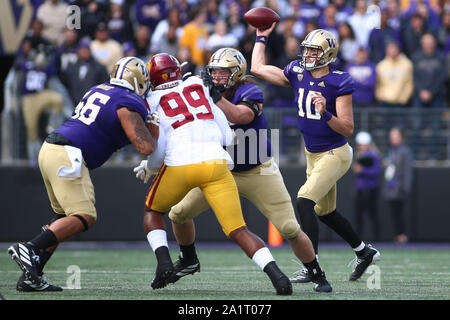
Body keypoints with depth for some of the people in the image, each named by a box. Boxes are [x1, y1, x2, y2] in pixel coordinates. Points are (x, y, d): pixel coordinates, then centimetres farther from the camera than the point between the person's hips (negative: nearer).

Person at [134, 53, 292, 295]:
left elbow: (158, 153, 3)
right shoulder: (201, 90, 19)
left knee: (152, 212, 26)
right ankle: (276, 274, -18)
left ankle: (164, 264, 5)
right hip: (216, 163, 2)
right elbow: (227, 137, 18)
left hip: (180, 166, -2)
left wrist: (146, 167, 25)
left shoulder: (153, 103, 9)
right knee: (238, 231, 3)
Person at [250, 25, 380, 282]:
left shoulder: (338, 83, -17)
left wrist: (325, 113, -33)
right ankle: (365, 252, 37)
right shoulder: (297, 74, 1)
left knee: (304, 201, -21)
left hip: (335, 153, -8)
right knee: (325, 212, 17)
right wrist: (262, 38, 12)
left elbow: (347, 129, -18)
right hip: (313, 154, 8)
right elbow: (258, 68, 9)